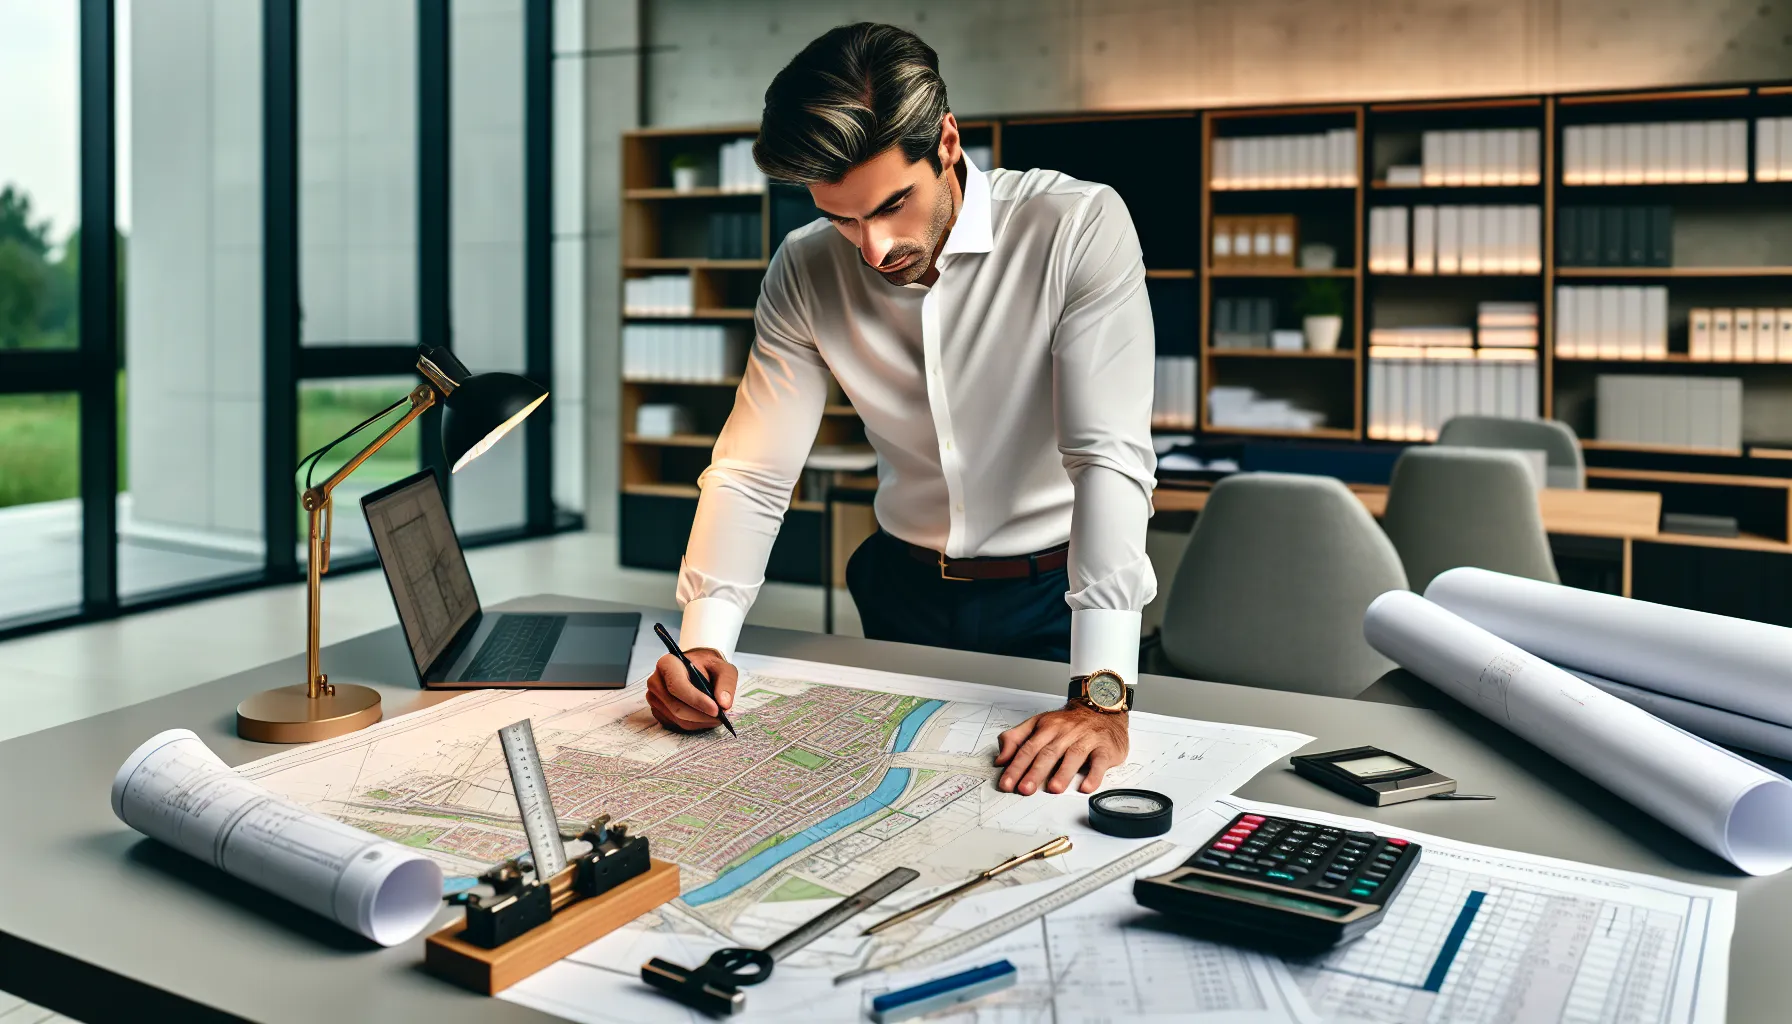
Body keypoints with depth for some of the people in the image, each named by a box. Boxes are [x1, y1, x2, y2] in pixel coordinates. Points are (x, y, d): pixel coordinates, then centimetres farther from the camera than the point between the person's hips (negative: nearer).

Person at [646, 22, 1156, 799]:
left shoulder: (1079, 228, -19)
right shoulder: (804, 273, -6)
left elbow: (1110, 457, -26)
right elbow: (751, 475, -4)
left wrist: (1102, 695, -34)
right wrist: (704, 640, -20)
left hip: (1052, 592, -3)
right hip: (906, 590, 3)